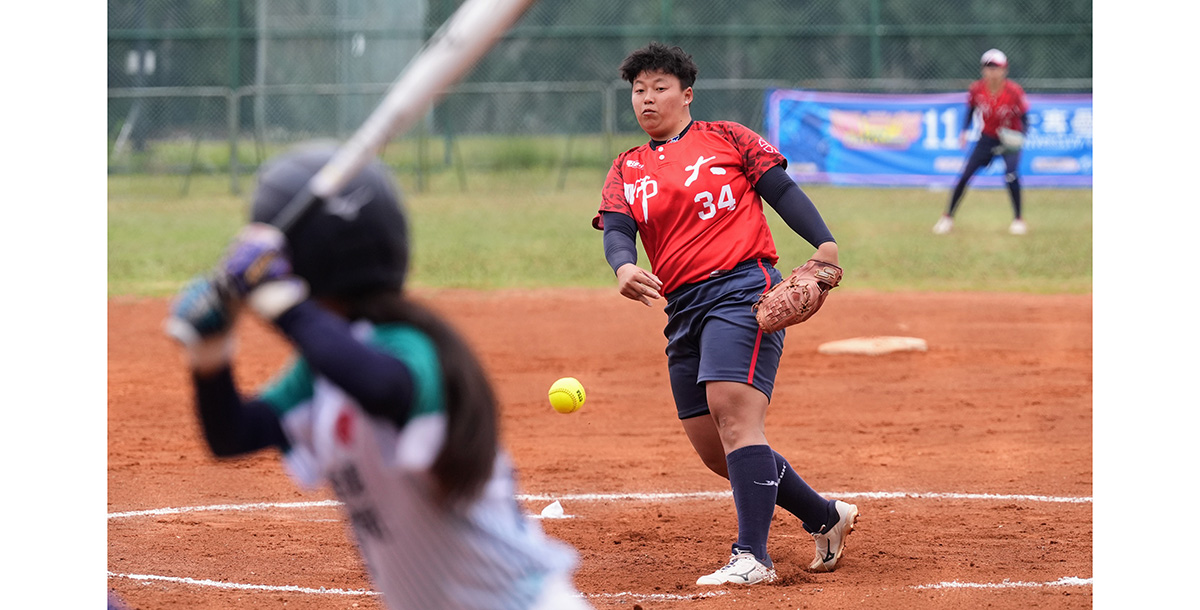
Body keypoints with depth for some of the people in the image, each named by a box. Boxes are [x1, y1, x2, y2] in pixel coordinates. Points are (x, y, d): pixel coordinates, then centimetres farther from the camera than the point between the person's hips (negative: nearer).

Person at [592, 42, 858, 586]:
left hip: (743, 285, -6)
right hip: (683, 310, 6)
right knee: (713, 450, 6)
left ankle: (752, 556, -28)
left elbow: (783, 191, 2)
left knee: (733, 413, -23)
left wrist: (824, 243, -15)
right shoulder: (626, 171, 18)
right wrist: (624, 268, -22)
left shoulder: (725, 138, 8)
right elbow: (617, 231, 2)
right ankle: (826, 518, 23)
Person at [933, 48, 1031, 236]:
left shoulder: (1014, 92, -22)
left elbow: (1024, 118, -14)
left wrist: (1020, 138, -31)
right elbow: (971, 111, 4)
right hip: (987, 138, 3)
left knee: (1010, 174, -23)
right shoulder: (976, 90, -15)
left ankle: (1018, 219, -6)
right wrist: (964, 131, -10)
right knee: (964, 176, -5)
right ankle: (948, 217, 10)